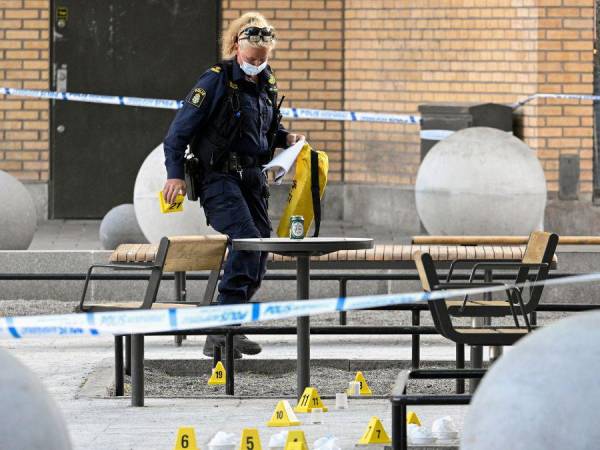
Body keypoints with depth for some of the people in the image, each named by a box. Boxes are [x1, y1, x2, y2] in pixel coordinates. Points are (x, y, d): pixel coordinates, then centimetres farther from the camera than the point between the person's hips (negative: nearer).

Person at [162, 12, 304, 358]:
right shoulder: (216, 81, -11)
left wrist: (286, 138, 6)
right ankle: (220, 332, -24)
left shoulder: (267, 84, 10)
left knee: (260, 248, 5)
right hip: (219, 177, -8)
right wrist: (175, 173, -19)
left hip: (254, 178, 8)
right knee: (247, 239, -23)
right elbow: (180, 129, -10)